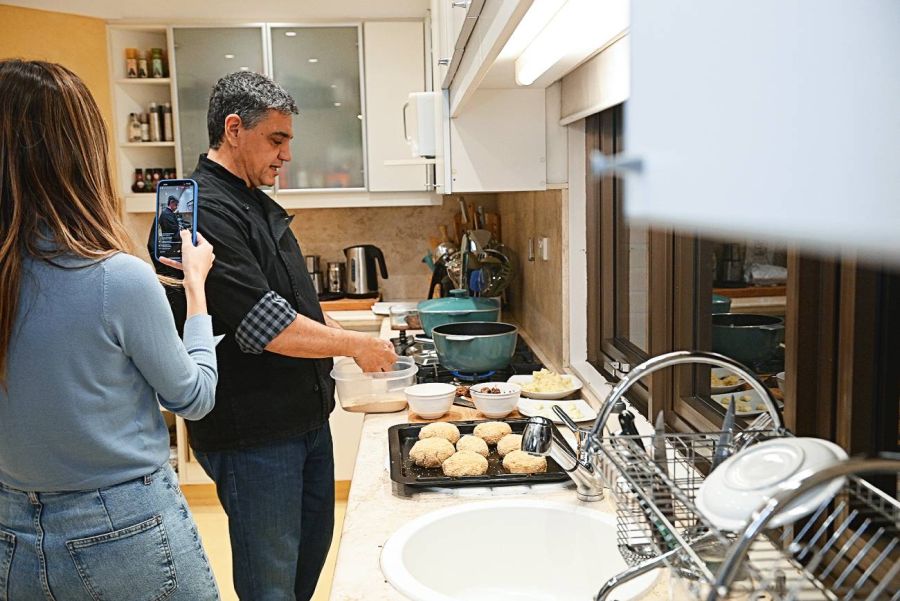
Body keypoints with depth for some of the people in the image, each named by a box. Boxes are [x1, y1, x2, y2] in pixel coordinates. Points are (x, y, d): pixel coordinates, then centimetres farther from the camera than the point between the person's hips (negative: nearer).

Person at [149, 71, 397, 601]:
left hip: (306, 415, 10)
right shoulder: (204, 210, -21)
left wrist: (349, 337, 7)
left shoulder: (258, 205, 12)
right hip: (252, 434, -10)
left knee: (314, 545, 23)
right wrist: (354, 346, -15)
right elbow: (263, 325, -26)